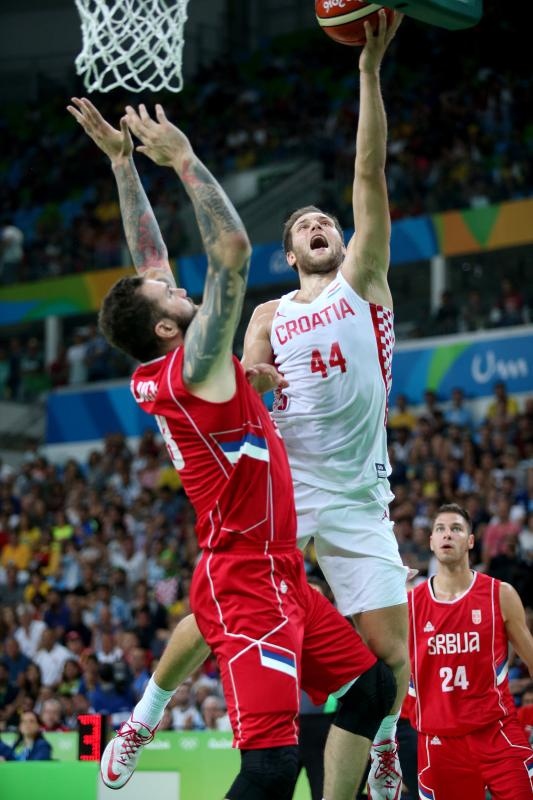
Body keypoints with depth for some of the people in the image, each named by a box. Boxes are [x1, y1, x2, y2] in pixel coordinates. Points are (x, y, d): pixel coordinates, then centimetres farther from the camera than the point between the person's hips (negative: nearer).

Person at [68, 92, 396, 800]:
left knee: (372, 684, 20)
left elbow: (148, 255, 16)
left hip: (278, 577, 11)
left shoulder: (155, 376, 8)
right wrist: (182, 158, -15)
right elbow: (233, 249, -23)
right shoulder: (193, 364, -16)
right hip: (249, 584, -11)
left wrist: (122, 158, 16)